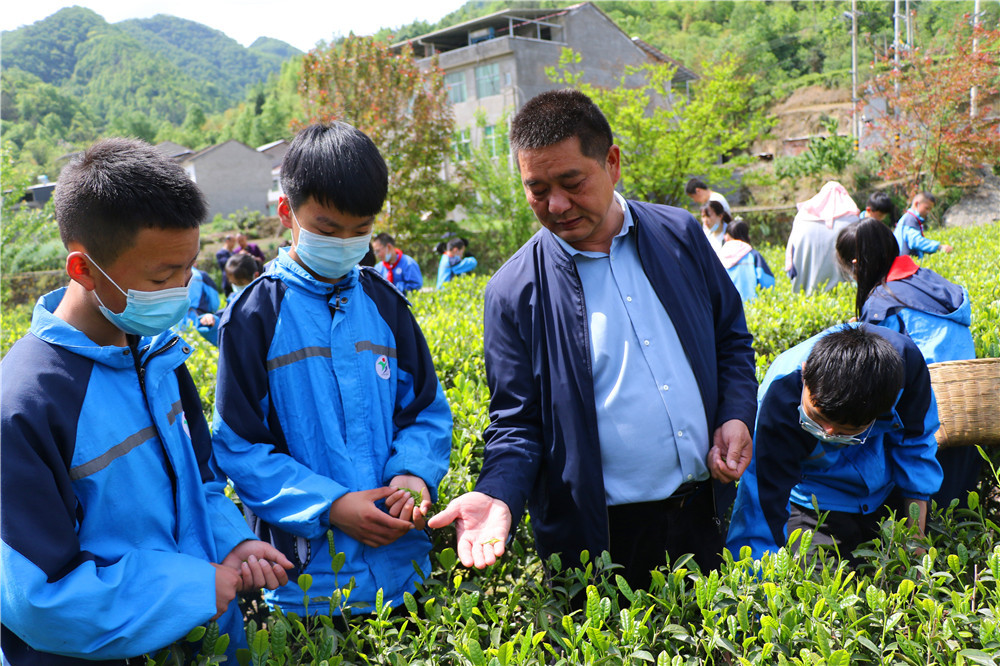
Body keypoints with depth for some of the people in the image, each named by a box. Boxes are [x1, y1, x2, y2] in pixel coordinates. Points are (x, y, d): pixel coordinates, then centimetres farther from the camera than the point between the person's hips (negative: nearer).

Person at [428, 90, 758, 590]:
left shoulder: (679, 234, 1)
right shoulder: (514, 293, -10)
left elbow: (731, 338, 12)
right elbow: (517, 423, -6)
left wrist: (737, 416, -3)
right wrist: (497, 495, -24)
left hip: (701, 516, 4)